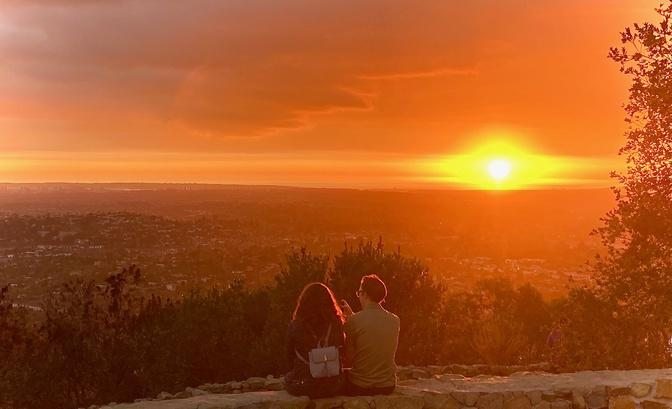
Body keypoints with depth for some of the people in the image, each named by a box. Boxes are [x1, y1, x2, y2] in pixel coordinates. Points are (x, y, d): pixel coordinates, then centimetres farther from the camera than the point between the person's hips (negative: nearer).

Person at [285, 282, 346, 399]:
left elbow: (290, 357, 0)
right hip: (333, 386, 3)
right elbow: (342, 355, 2)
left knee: (288, 377, 31)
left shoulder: (295, 326, -14)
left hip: (303, 386, -2)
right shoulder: (337, 325, -10)